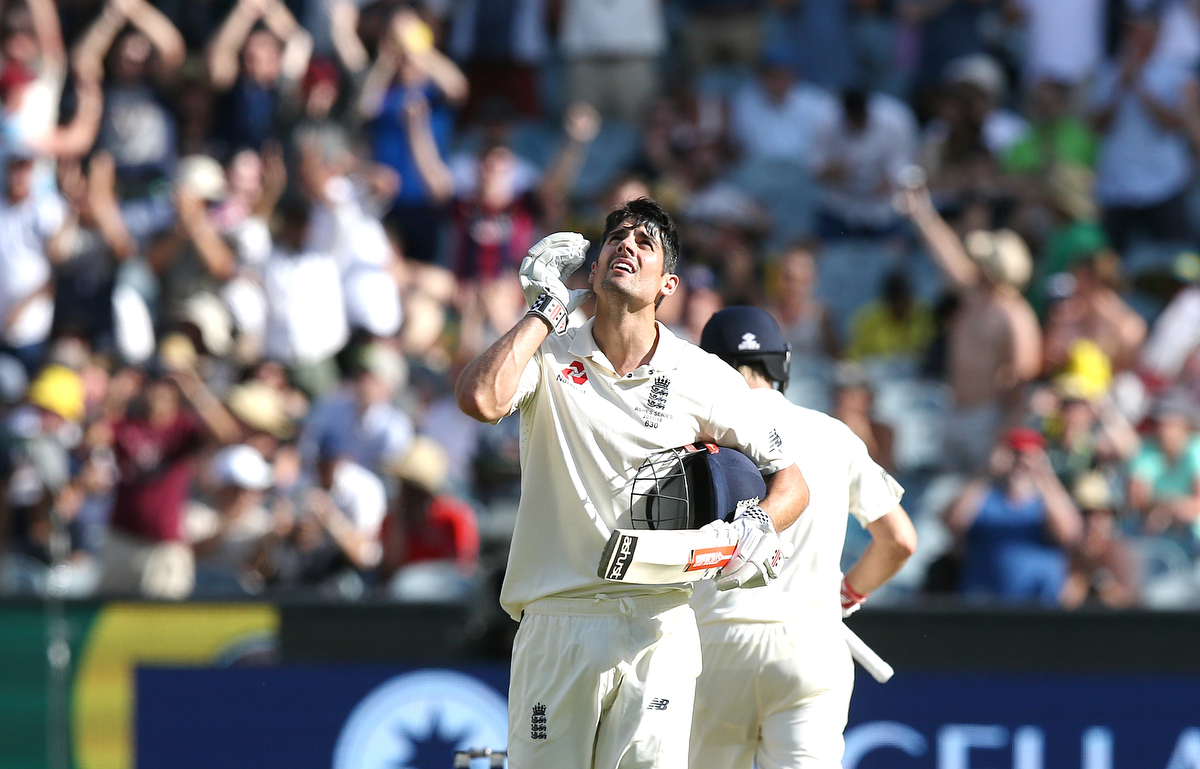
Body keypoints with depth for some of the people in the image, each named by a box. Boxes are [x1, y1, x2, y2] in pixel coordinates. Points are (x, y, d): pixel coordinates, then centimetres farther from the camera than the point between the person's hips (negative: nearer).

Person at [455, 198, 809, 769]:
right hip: (555, 629, 0)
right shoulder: (550, 358, 5)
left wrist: (759, 525, -12)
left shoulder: (702, 377, 6)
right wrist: (547, 309, -6)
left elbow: (791, 480, 11)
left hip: (657, 634, 0)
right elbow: (480, 399, -18)